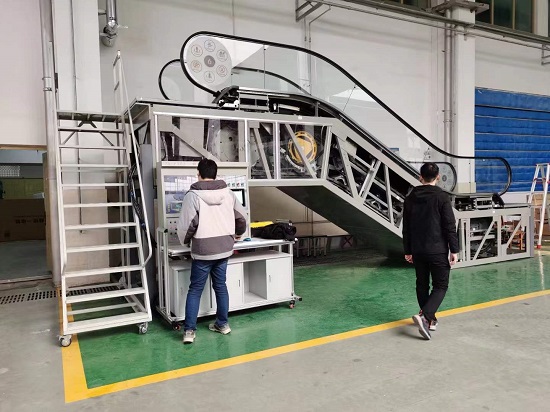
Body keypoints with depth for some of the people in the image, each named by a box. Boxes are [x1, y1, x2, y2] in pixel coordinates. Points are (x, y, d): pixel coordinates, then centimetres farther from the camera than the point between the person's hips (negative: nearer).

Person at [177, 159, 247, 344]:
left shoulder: (193, 195, -11)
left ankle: (189, 330, 6)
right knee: (220, 286, 17)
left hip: (203, 250, -4)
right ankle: (223, 324, 26)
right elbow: (242, 217, 11)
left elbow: (187, 223, -14)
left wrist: (185, 240, 6)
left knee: (195, 290, 6)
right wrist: (237, 233, 30)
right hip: (224, 247, 4)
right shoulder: (228, 193, 4)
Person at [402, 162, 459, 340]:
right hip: (437, 250, -4)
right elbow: (450, 226, -11)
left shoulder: (410, 198, 5)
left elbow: (406, 227, 9)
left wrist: (408, 250, 16)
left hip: (417, 251, 4)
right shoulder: (442, 197, -9)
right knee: (440, 286, 4)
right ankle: (424, 316, -15)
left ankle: (430, 319, 24)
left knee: (422, 285, 16)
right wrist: (454, 250, -4)